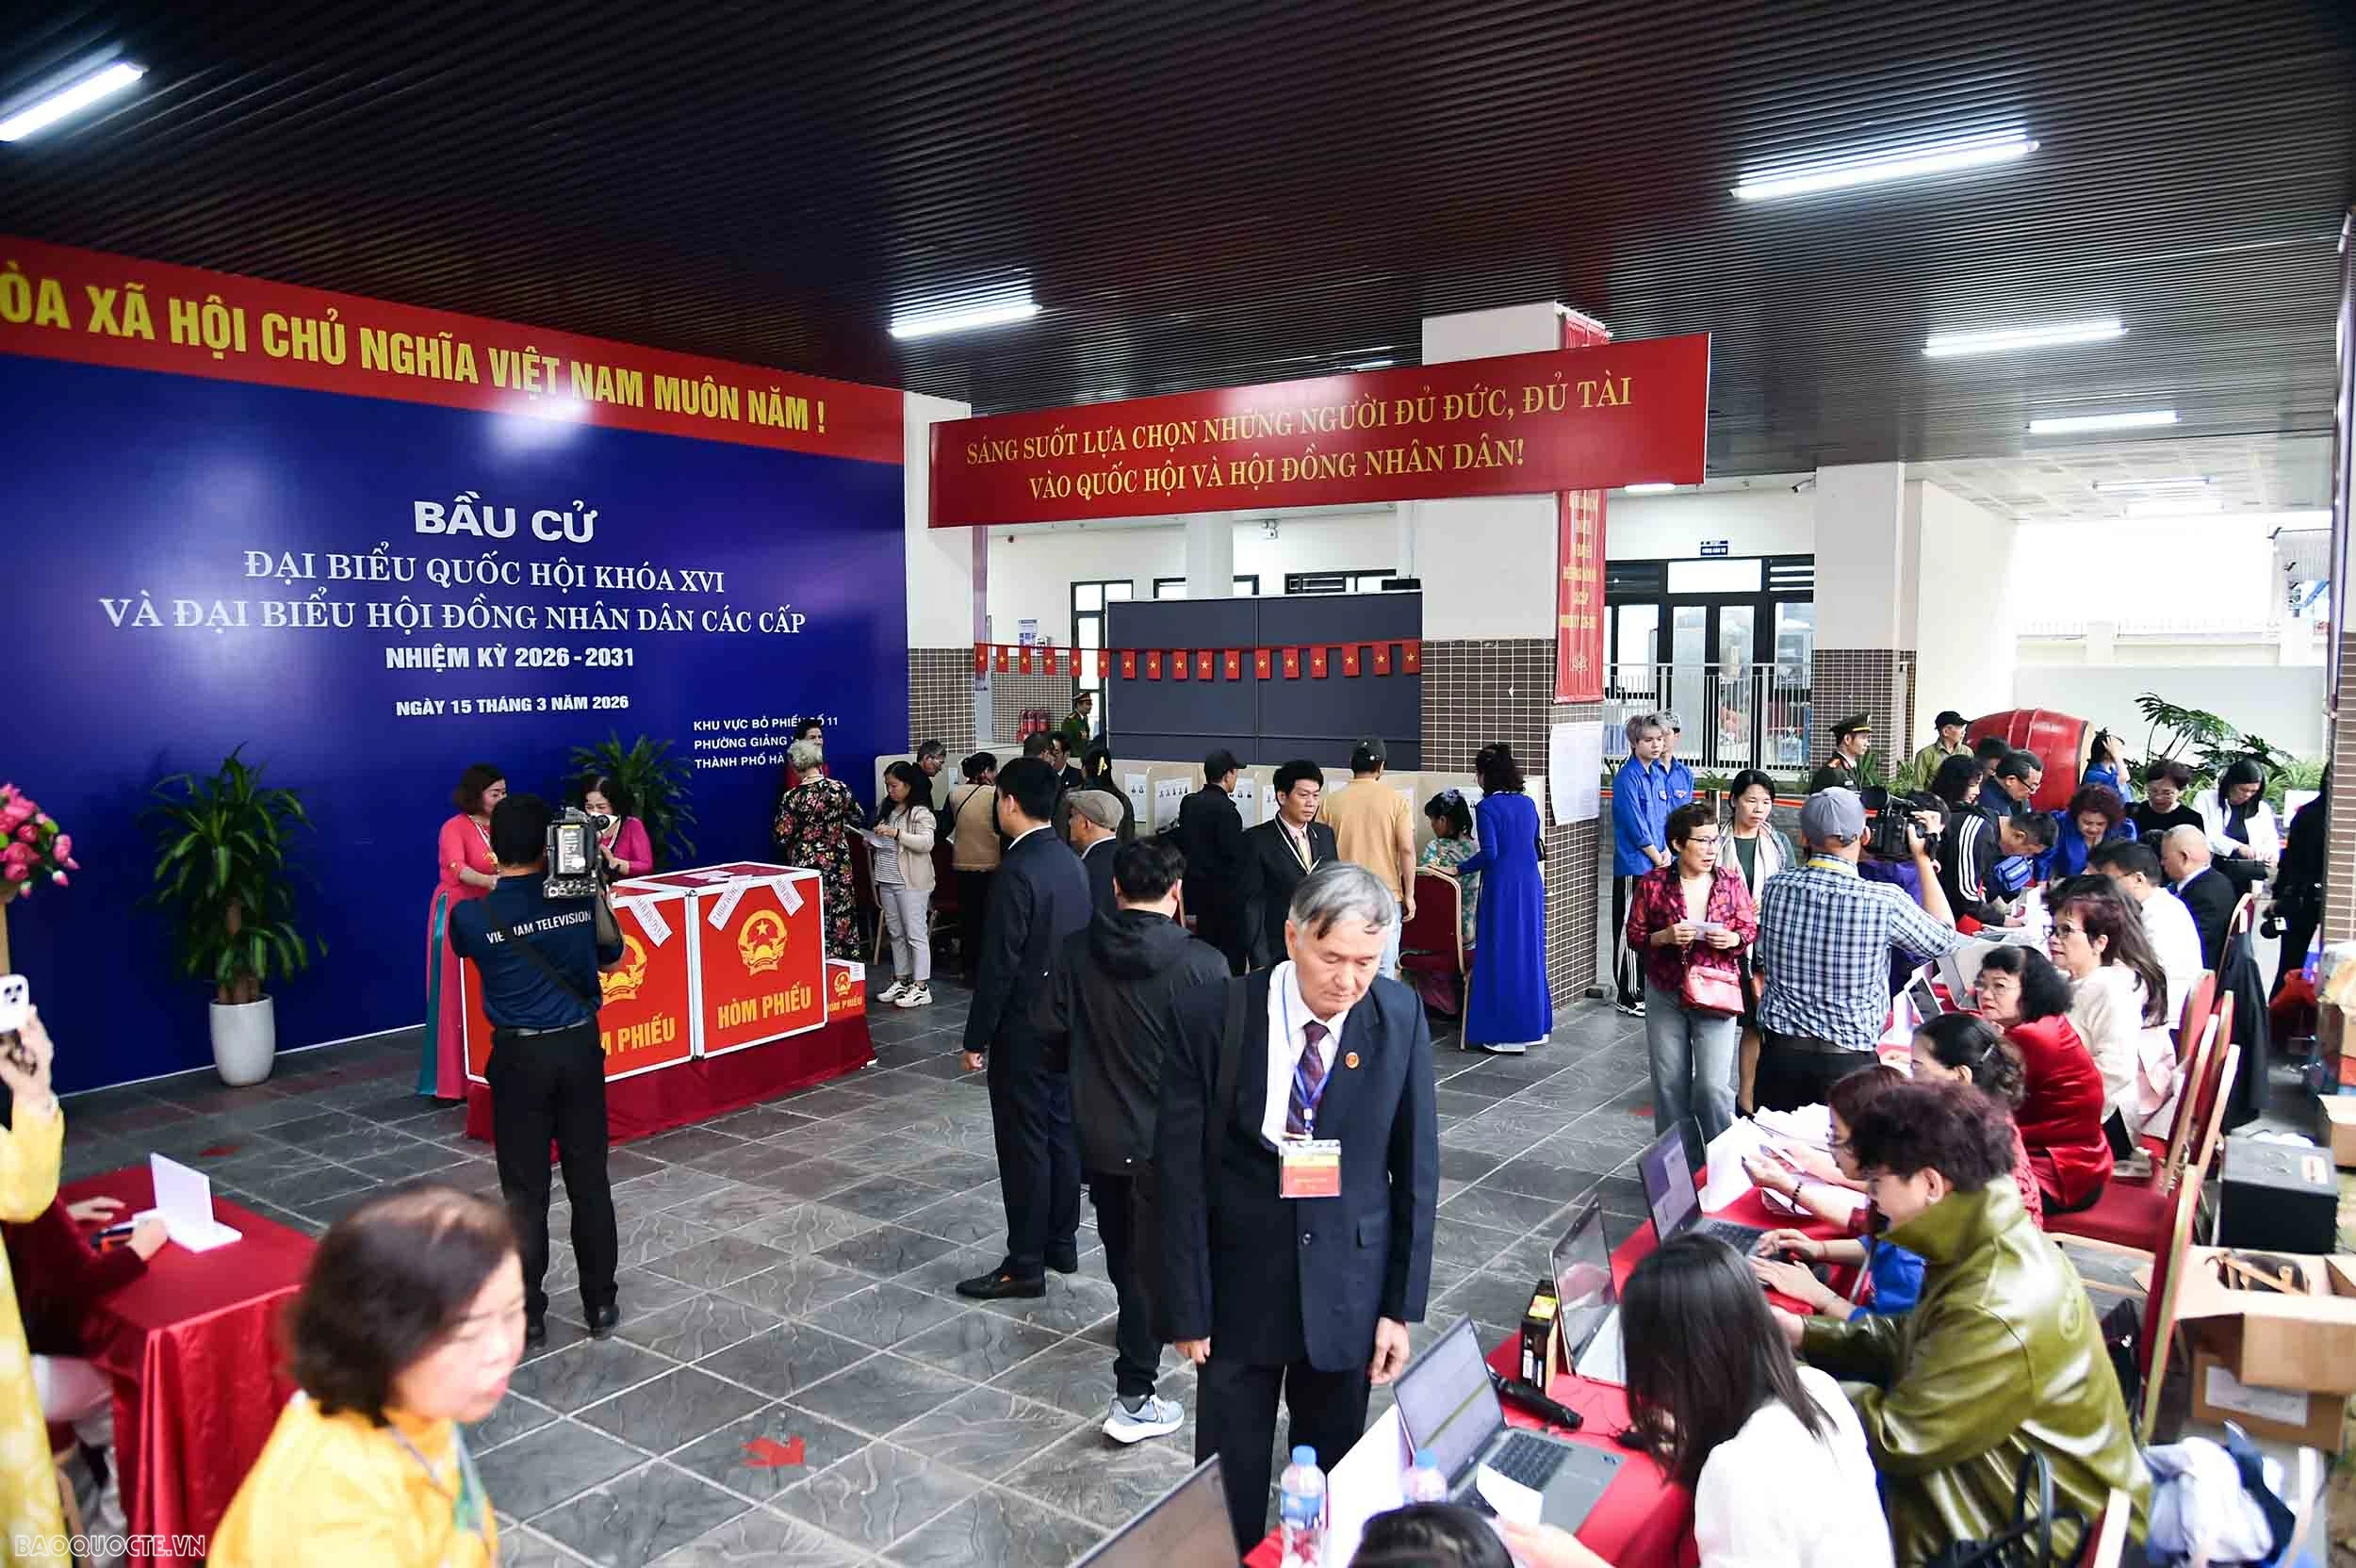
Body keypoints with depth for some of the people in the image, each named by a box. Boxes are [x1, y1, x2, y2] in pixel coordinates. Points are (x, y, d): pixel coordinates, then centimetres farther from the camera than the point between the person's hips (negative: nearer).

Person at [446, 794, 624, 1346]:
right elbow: (611, 954, 11)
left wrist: (495, 883, 10)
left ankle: (528, 1314, 17)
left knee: (525, 1189, 8)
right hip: (579, 1046, 2)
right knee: (589, 1180, 11)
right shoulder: (580, 897, -7)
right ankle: (600, 1304, 20)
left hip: (520, 1056, -2)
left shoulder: (471, 916, -13)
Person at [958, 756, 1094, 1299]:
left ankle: (1026, 1264, 10)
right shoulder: (1072, 863, 5)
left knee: (1024, 1144, 1)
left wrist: (976, 1038, -12)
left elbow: (999, 965, -20)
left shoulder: (1016, 872, -21)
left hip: (1023, 1029, -8)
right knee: (1061, 1132, 16)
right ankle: (1061, 1244, 27)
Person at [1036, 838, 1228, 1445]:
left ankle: (1137, 1322, 51)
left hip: (1097, 1133, 4)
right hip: (1168, 1139, -4)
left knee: (1119, 1243, 26)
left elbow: (1050, 1041, -2)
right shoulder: (1203, 965, -18)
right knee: (1156, 1257, 7)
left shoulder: (1076, 953, -9)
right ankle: (1133, 1398, 10)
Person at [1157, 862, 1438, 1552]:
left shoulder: (1400, 1017, -9)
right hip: (1240, 1283, -1)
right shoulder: (1209, 1017, -15)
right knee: (1231, 1478, 12)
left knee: (1330, 1476, 17)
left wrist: (1401, 1305, -2)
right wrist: (1188, 1306, -9)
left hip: (1347, 1287, 1)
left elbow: (1415, 1167, -2)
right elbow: (1181, 1172, -10)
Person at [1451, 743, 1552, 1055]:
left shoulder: (1488, 806, -11)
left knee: (1500, 957, 0)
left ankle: (1503, 1033, 3)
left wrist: (1460, 868, -5)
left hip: (1502, 887, -7)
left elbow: (1490, 853, -17)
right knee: (1528, 952, 15)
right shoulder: (1528, 803, 9)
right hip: (1531, 883, 7)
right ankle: (1532, 1025, 23)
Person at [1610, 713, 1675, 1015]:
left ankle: (1647, 988, 25)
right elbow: (1636, 826, -16)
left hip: (1658, 866, 8)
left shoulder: (1659, 773, 11)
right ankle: (1629, 997, 6)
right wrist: (1658, 858, -9)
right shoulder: (1627, 777, -13)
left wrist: (1667, 851, 0)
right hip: (1634, 866, -8)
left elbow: (1667, 817, 15)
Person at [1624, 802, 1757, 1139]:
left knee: (1713, 1085, -8)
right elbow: (1634, 935, 0)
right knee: (1669, 1084, 10)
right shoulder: (1652, 884, -4)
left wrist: (1733, 939, -16)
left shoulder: (1731, 881, -1)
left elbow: (1751, 929, 6)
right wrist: (1664, 937, -18)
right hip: (1665, 995, 1)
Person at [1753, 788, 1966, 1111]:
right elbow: (1945, 940, 8)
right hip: (1848, 1060, -2)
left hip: (1781, 1051, 3)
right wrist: (1924, 861, 13)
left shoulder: (1775, 889, -5)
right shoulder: (1885, 902, -13)